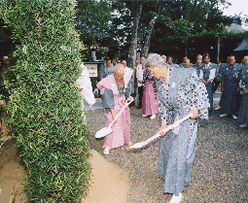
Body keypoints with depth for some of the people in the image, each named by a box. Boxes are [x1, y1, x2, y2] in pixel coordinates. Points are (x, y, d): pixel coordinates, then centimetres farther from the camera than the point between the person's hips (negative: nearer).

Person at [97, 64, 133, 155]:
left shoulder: (126, 77, -14)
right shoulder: (109, 83, -28)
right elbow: (109, 99, -24)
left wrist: (129, 96, 13)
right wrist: (113, 113, -25)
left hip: (123, 103, 6)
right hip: (113, 106, -5)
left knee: (125, 123, 15)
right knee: (112, 124, -9)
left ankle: (126, 140, 37)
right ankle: (107, 146, 4)